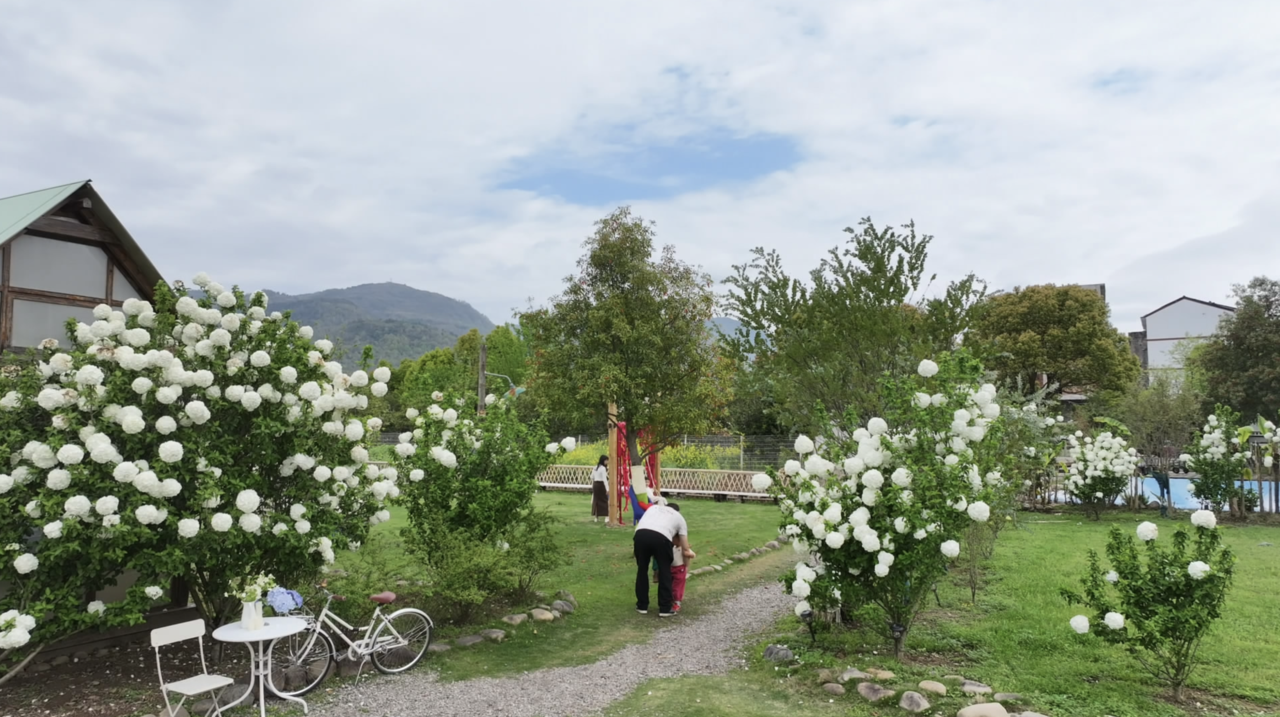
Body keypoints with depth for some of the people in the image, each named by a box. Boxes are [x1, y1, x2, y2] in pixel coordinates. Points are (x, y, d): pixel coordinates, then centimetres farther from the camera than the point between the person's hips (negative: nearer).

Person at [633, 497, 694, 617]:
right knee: (664, 572, 18)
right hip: (661, 537, -2)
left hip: (640, 534, 2)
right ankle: (665, 608, 22)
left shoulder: (653, 507, 39)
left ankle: (642, 606, 29)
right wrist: (691, 554, 51)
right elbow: (685, 551, 28)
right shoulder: (679, 518, 31)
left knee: (642, 570, 21)